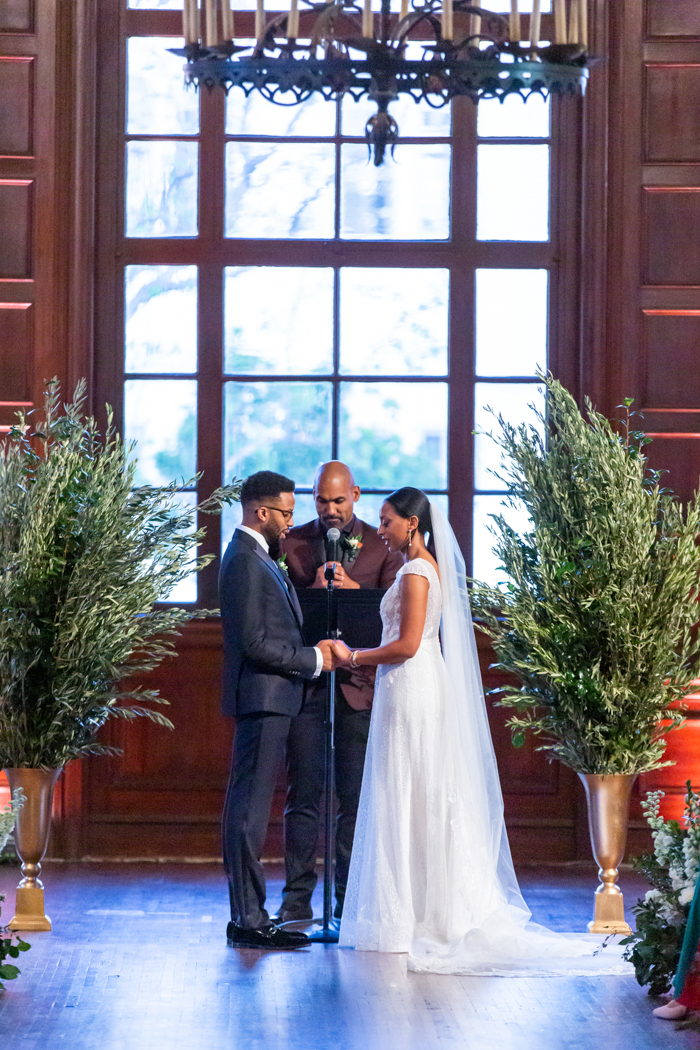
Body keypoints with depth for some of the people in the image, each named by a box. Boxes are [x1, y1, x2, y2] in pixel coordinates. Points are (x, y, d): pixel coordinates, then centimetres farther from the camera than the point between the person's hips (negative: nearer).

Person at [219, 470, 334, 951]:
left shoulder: (259, 558, 18)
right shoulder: (245, 562, -15)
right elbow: (256, 643, -20)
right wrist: (314, 659, -12)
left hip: (270, 700, 11)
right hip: (261, 698, -11)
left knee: (250, 808, 11)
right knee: (250, 809, -8)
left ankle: (249, 915, 15)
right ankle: (249, 921, -7)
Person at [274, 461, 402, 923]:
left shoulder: (382, 545, 6)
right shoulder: (292, 543, 7)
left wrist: (351, 588, -15)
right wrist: (315, 589, -15)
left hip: (359, 683, 0)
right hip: (305, 681, 0)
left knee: (356, 797, 2)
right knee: (303, 795, 1)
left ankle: (350, 901, 8)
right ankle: (297, 898, 6)